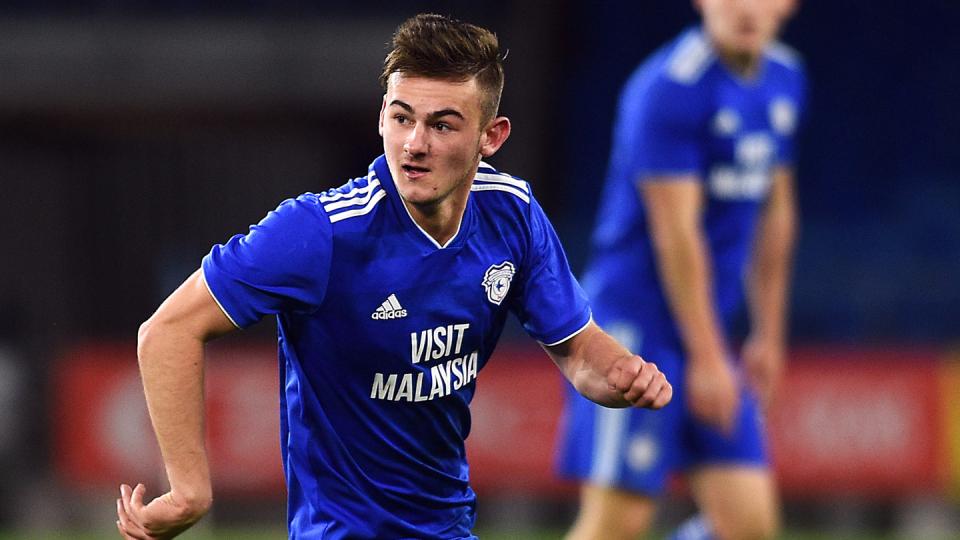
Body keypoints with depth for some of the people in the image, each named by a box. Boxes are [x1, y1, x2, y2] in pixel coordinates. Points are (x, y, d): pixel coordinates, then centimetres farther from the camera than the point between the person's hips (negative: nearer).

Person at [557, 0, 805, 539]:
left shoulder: (784, 79, 10)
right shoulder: (669, 87, -15)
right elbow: (675, 232, -17)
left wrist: (769, 336, 20)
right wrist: (708, 357, -16)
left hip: (711, 335, 8)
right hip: (635, 327, -8)